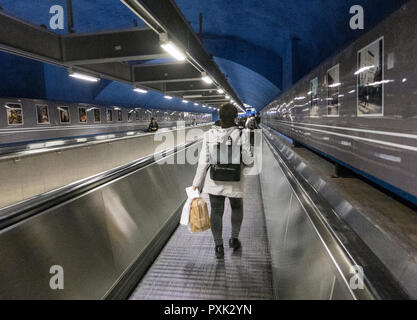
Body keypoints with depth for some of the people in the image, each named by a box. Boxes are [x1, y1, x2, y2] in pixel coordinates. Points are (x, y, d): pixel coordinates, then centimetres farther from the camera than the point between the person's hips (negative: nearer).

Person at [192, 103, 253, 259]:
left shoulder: (210, 135, -9)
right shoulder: (241, 135, -14)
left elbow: (203, 161, -8)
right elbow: (248, 160, -12)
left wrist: (197, 183, 0)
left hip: (214, 180, 1)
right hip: (235, 181, -1)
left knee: (216, 211, 15)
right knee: (237, 207, 26)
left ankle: (219, 247, 19)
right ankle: (234, 238, 29)